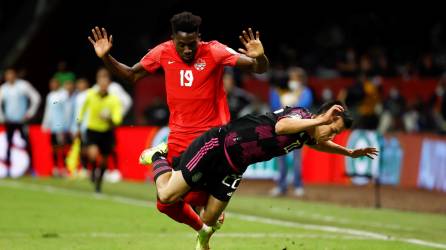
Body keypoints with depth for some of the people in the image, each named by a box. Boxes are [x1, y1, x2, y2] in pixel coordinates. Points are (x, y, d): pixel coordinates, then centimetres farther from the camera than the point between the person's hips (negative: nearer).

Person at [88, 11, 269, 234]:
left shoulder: (213, 52, -12)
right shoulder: (163, 53, -2)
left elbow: (260, 68, -14)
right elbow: (132, 75, 13)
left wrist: (259, 57, -37)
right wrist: (105, 58, -1)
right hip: (179, 138, 4)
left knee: (195, 198, -16)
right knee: (166, 204, 2)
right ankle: (202, 230, 31)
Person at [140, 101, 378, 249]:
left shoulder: (306, 137, 5)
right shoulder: (301, 114, -21)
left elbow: (320, 143, 33)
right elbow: (280, 126, -47)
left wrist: (350, 152, 29)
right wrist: (320, 121, -54)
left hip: (232, 167, 8)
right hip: (216, 146, -8)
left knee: (209, 221, 0)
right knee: (167, 195, -8)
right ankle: (158, 156, 20)